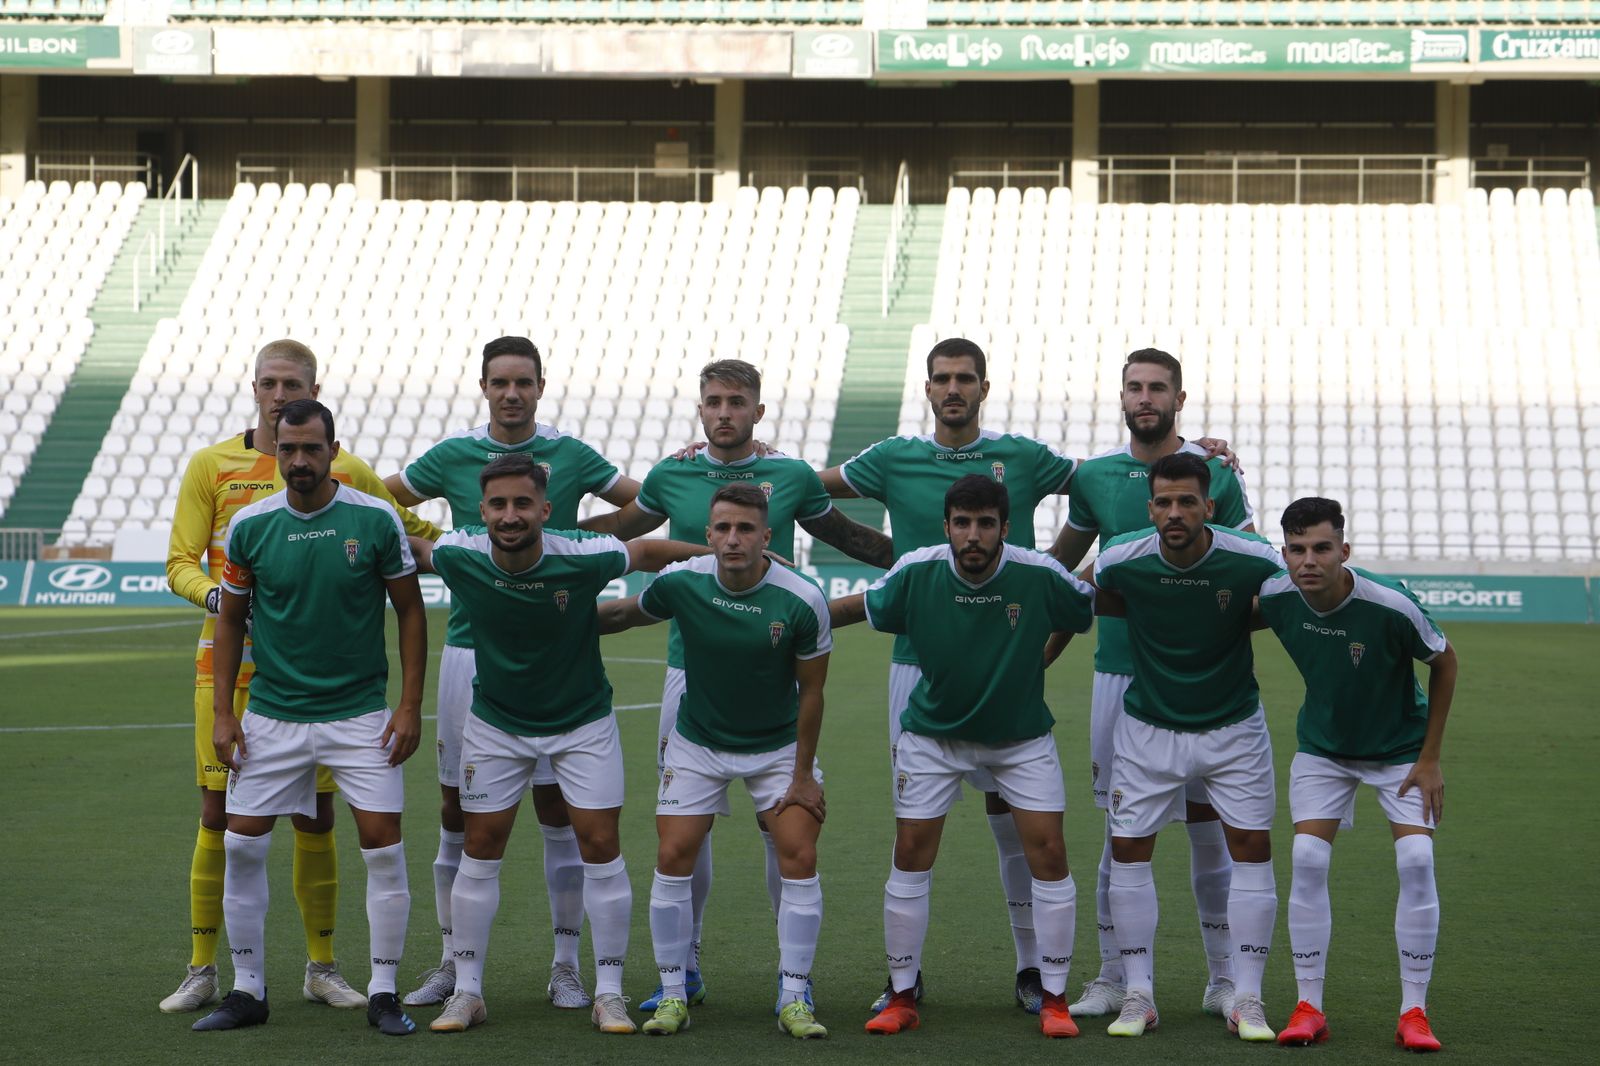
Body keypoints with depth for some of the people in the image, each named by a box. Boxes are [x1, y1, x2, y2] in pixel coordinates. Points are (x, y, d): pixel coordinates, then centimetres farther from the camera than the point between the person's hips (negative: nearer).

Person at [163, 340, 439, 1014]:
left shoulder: (346, 472, 5)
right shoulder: (211, 466, 3)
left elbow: (411, 530, 18)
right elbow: (181, 563, 2)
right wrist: (215, 595, -17)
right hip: (229, 663, -1)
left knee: (315, 816, 4)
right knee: (219, 813, 0)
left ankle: (322, 966, 16)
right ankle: (202, 970, 10)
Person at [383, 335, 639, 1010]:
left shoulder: (570, 456, 3)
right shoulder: (452, 456, 5)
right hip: (470, 650, 1)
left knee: (558, 808, 0)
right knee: (456, 810, 4)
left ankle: (566, 965, 9)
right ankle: (452, 961, 15)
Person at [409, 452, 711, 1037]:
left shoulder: (583, 558, -25)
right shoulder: (460, 557, -20)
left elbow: (649, 551, -6)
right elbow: (405, 546, 3)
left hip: (582, 721, -1)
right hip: (495, 722, 1)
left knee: (600, 844, -4)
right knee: (480, 848, 3)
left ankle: (608, 992, 7)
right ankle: (466, 991, 14)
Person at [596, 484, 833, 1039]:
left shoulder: (802, 601, -22)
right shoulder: (680, 582, -18)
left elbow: (811, 690, -11)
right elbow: (625, 613, 6)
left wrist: (803, 774, -8)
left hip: (778, 745, -1)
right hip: (696, 743, 1)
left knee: (799, 857, -11)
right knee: (673, 858, -8)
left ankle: (794, 999, 1)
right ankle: (673, 994, 7)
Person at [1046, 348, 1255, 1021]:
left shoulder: (1215, 474, 0)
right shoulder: (1095, 475, 7)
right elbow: (1060, 563, 21)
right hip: (1119, 671, 2)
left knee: (1208, 824, 1)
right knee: (1121, 828, 4)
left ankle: (1224, 977, 12)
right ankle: (1114, 976, 13)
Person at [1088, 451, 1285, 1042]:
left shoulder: (1252, 561, -20)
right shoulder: (1120, 561, -18)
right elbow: (1085, 601, 6)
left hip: (1233, 723, 0)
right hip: (1148, 726, 1)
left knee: (1252, 847, -3)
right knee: (1128, 851, -1)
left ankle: (1247, 1000, 7)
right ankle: (1138, 995, 11)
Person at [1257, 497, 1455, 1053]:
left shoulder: (1391, 607, -30)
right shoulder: (1275, 598, -22)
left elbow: (1444, 661, -13)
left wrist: (1430, 757, -10)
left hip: (1399, 747, -2)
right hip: (1321, 747, 2)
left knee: (1417, 862, -14)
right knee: (1307, 860, -11)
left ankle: (1414, 1012, -4)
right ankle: (1308, 1008, -1)